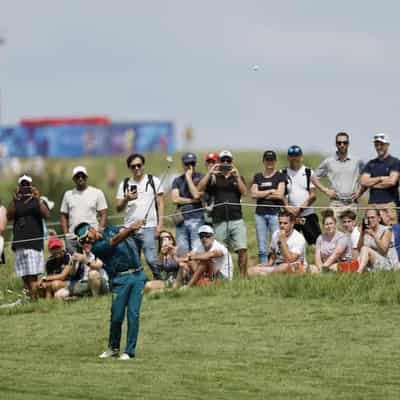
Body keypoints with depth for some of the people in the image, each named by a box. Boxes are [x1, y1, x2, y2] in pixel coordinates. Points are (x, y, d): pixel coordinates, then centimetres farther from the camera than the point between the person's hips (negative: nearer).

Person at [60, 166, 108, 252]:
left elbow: (103, 214, 3)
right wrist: (66, 234, 4)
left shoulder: (97, 193, 6)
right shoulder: (68, 195, 15)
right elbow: (63, 216, 16)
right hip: (72, 238, 3)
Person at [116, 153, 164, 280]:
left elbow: (160, 204, 4)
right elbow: (118, 208, 13)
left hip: (148, 228, -4)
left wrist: (160, 225, -6)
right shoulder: (124, 184, 14)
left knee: (151, 260, -15)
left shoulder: (153, 181, 6)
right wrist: (126, 199, -8)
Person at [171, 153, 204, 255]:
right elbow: (175, 199, 1)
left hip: (196, 219, -4)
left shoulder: (200, 178, 4)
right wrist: (193, 201, -5)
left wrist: (188, 177, -4)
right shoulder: (177, 180, 14)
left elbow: (196, 195, -11)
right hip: (181, 220, 4)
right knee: (182, 253, 2)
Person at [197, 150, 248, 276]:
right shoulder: (213, 178, 13)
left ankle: (243, 276, -6)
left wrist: (236, 176, -8)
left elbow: (244, 192, 1)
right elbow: (199, 189, -1)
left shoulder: (238, 177, 17)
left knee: (242, 249, -11)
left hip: (237, 219, 0)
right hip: (219, 222, 0)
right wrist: (209, 174, -7)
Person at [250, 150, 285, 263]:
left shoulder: (280, 176, 4)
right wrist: (270, 191, -4)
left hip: (275, 212, -3)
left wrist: (262, 194, -3)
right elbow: (253, 194, 2)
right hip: (260, 213, 3)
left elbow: (280, 194, -8)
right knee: (262, 248, 3)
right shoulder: (258, 177, 14)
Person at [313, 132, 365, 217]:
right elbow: (314, 178, 12)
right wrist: (325, 190, 2)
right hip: (335, 204, -1)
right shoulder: (328, 162, 6)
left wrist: (360, 192, 2)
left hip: (351, 203, 1)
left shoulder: (357, 162, 7)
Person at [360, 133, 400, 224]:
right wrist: (381, 178, -3)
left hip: (389, 204, -4)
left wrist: (372, 183, 0)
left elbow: (392, 181, -10)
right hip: (373, 204, 4)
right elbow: (363, 182, 5)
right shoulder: (371, 164, 17)